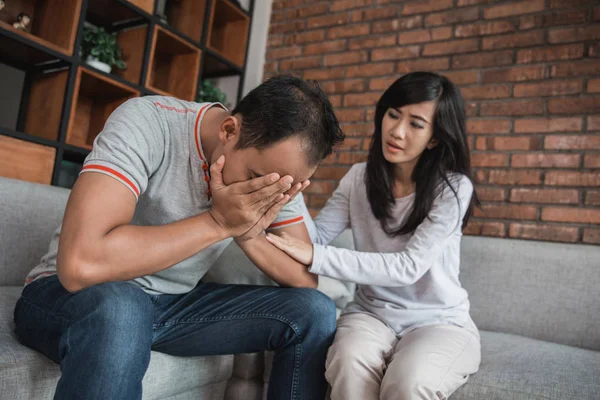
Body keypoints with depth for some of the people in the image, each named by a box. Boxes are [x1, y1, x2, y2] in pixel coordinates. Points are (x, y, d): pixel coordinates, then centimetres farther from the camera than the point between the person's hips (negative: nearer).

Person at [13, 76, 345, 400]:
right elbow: (79, 264, -36)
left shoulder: (277, 165, -8)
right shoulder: (148, 122, -25)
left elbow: (308, 279, -8)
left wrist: (249, 235, -25)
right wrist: (218, 223, -31)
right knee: (118, 310, -40)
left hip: (175, 302, 5)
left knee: (314, 311, -10)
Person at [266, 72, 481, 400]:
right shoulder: (359, 178, 1)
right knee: (349, 367, -31)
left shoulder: (453, 188, -12)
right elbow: (314, 238, -7)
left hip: (439, 322, -1)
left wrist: (315, 257, -30)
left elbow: (409, 267, -22)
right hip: (372, 314, 2)